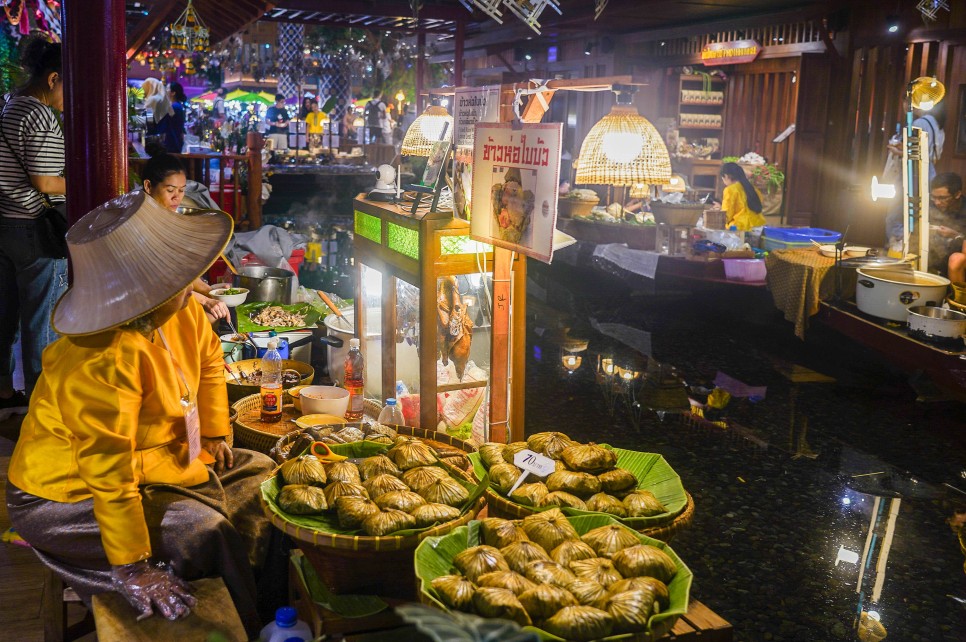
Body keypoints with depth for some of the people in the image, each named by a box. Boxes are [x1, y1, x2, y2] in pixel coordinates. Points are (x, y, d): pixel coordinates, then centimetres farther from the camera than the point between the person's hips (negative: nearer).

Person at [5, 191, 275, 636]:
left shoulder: (181, 311, -10)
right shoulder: (100, 364, -36)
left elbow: (209, 362, 12)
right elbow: (109, 472, -37)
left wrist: (213, 435, 10)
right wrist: (131, 569, -34)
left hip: (163, 458, 10)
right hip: (72, 495, -9)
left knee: (260, 474, 10)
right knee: (207, 533, -24)